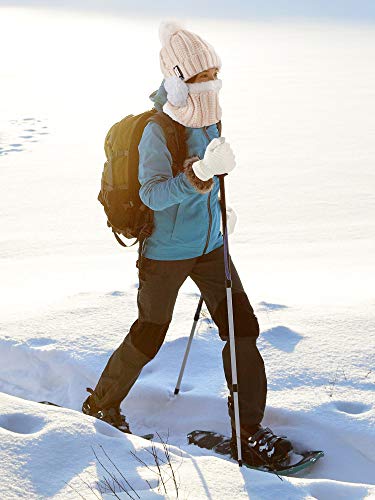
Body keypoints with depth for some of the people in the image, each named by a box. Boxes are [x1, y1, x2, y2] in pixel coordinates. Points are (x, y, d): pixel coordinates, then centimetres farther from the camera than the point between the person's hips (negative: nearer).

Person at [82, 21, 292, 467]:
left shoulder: (209, 118, 0)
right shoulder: (157, 130, -21)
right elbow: (152, 192, -32)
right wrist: (200, 173, -46)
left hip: (209, 246, 6)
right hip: (164, 253, -6)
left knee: (242, 328, 0)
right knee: (148, 338, 8)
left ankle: (248, 431, 11)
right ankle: (101, 404, 35)